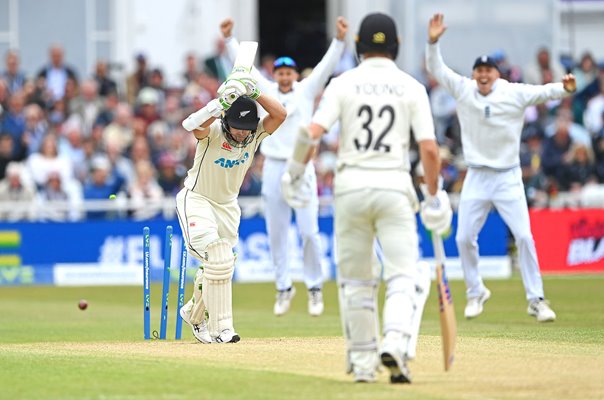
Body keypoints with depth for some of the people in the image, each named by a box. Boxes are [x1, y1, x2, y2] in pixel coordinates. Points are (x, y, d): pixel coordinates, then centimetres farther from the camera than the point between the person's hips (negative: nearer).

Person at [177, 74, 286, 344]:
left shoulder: (255, 135, -10)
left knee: (222, 266, 8)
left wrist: (254, 93, -33)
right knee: (218, 259, -21)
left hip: (227, 206, 6)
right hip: (196, 200, -5)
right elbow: (192, 126, -46)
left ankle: (194, 313, 35)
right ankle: (221, 329, -18)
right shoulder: (213, 132, -23)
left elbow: (280, 115, -25)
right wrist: (224, 102, -54)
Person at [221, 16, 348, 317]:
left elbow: (327, 66, -6)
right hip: (273, 168, 2)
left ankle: (314, 287, 5)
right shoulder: (266, 91, 9)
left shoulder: (306, 90, 5)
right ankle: (283, 288, 14)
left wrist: (340, 39, -20)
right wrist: (228, 38, -7)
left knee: (309, 231, -6)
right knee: (276, 233, 4)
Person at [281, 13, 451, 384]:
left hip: (351, 186, 1)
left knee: (355, 279, 12)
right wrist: (434, 196, 7)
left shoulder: (343, 83, 1)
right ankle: (396, 343, -25)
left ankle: (363, 361, 15)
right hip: (394, 186, -1)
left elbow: (312, 133, -10)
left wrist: (295, 171, 6)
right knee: (402, 274, -1)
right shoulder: (412, 87, 2)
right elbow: (429, 149, -4)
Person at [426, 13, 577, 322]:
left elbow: (542, 92, -19)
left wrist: (563, 88, -40)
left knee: (524, 236, -9)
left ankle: (535, 300, -1)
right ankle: (475, 292, 22)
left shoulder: (515, 94, -7)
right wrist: (433, 42, -21)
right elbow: (436, 70, -4)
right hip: (476, 178, 2)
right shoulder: (463, 90, 0)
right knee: (464, 238, 1)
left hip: (508, 178, -2)